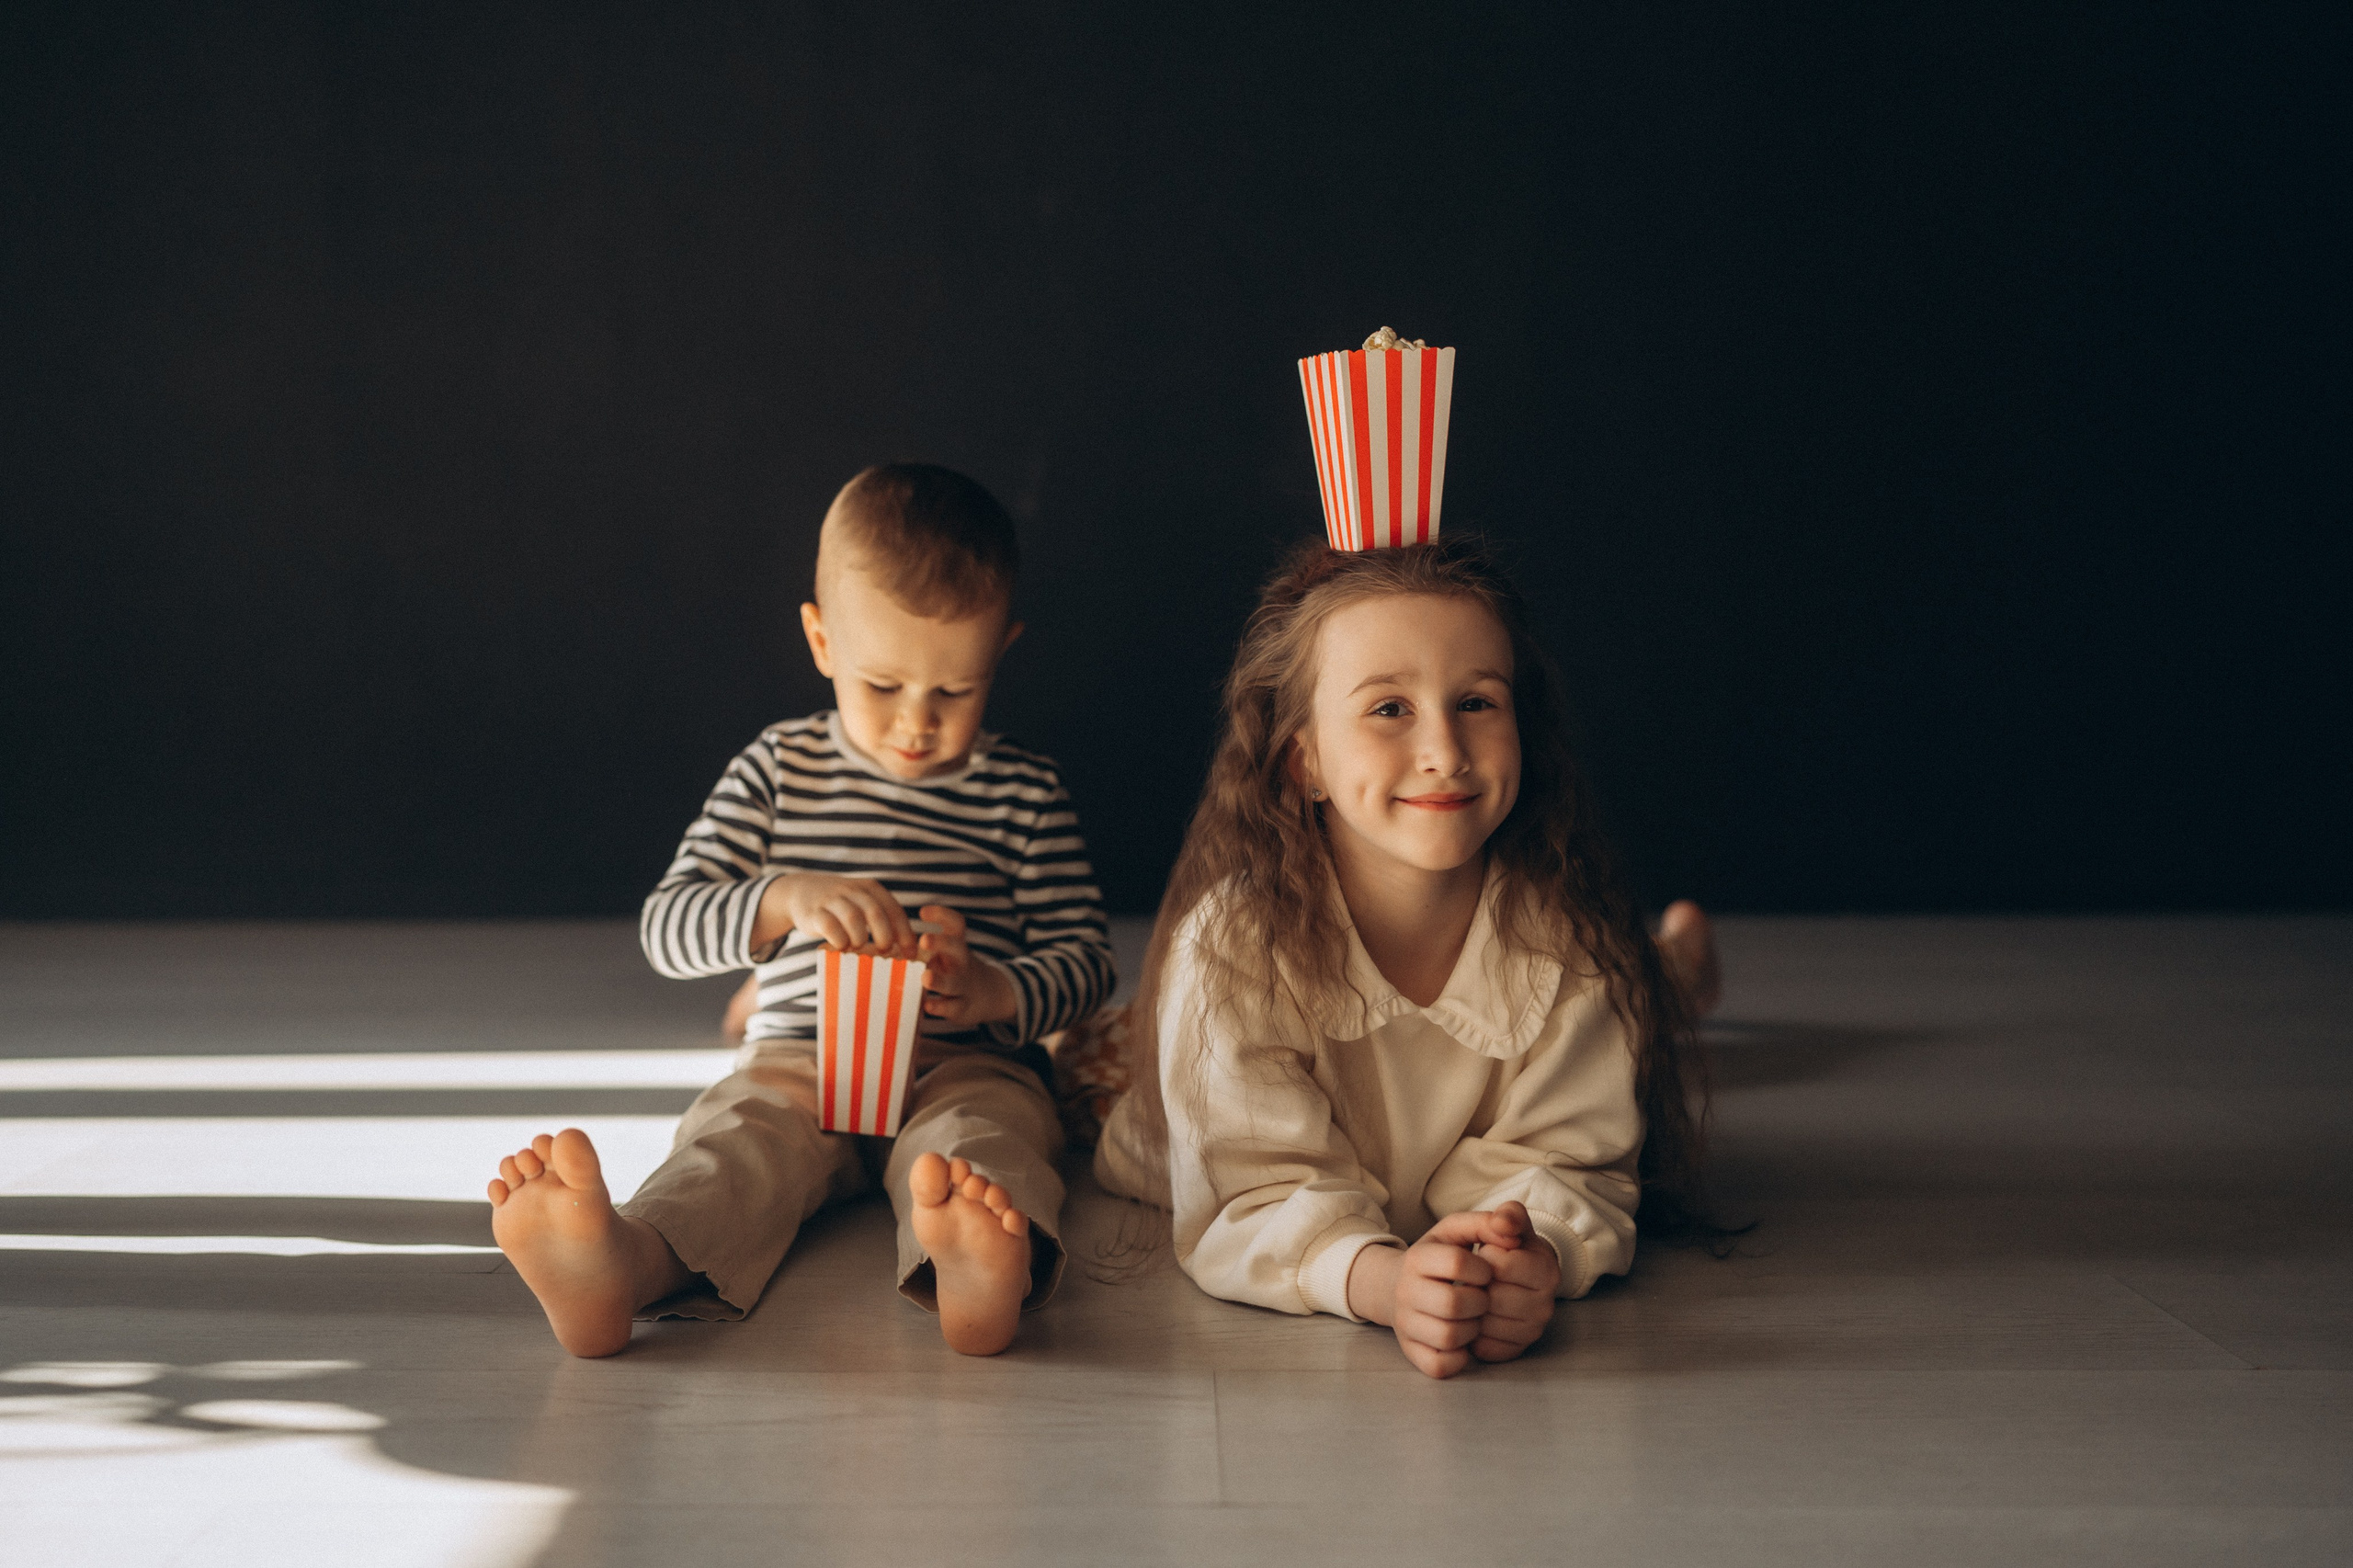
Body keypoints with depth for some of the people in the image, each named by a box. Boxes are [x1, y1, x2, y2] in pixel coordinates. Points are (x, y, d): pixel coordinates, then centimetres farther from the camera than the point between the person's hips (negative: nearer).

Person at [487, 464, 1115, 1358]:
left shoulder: (1022, 792, 8)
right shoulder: (780, 768, 10)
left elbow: (1084, 959, 8)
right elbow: (667, 928, 2)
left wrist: (999, 993, -16)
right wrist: (784, 901, -19)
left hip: (966, 1065, 0)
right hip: (801, 1057, 1)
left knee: (970, 1142, -36)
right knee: (740, 1137, -32)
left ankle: (976, 1272, -71)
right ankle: (623, 1265, -65)